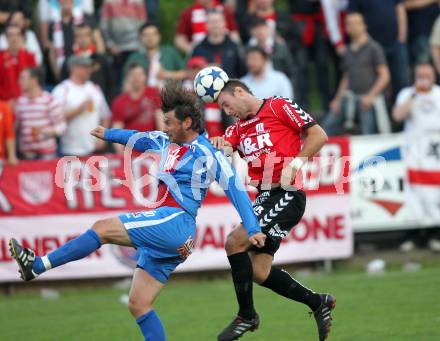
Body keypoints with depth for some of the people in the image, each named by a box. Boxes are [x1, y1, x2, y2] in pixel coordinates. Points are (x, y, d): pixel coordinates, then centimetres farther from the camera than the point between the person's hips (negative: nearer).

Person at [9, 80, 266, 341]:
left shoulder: (207, 154, -4)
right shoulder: (168, 142, 18)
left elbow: (236, 189, -5)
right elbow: (140, 139, 37)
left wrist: (253, 229, -9)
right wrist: (108, 134, 51)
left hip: (175, 221, -9)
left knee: (103, 229, -16)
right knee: (138, 305, 4)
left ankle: (37, 266, -16)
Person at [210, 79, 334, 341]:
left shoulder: (279, 107, -2)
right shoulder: (238, 128, 18)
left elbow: (319, 135, -6)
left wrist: (294, 165, -15)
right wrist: (218, 147, -18)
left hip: (288, 195, -8)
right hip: (265, 198, 8)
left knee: (235, 242, -17)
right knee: (259, 272, 2)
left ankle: (247, 316, -2)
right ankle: (318, 303, 21)